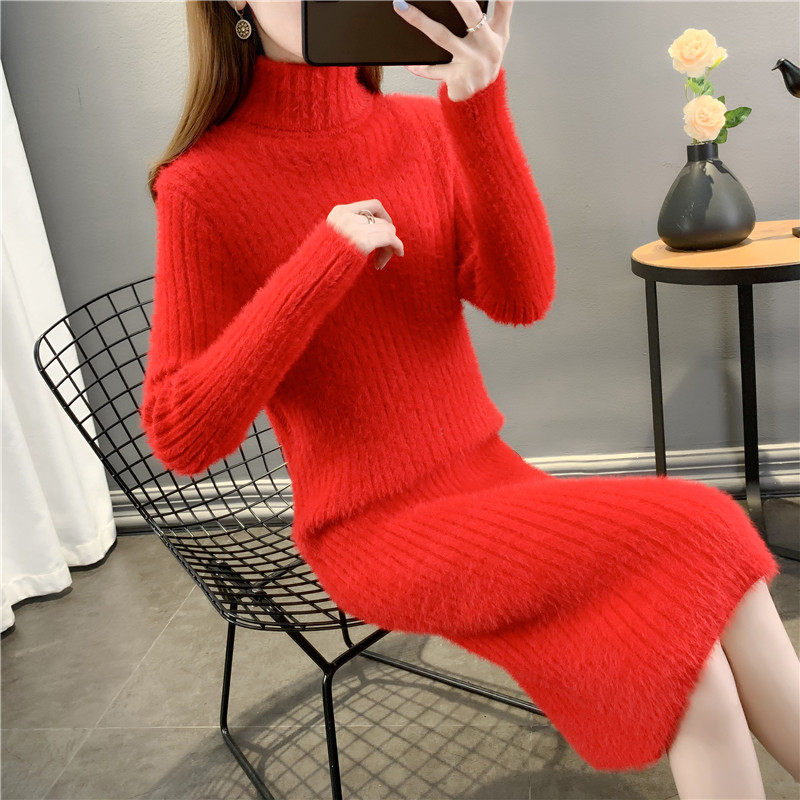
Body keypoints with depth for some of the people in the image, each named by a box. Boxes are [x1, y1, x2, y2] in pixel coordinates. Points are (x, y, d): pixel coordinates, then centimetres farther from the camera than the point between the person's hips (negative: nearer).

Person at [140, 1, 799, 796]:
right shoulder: (204, 183, -9)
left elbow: (520, 297, -9)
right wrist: (322, 265, -23)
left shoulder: (426, 127, 3)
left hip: (485, 474, 5)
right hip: (374, 530, -4)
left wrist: (480, 107, -22)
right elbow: (181, 438, -14)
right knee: (696, 545, -19)